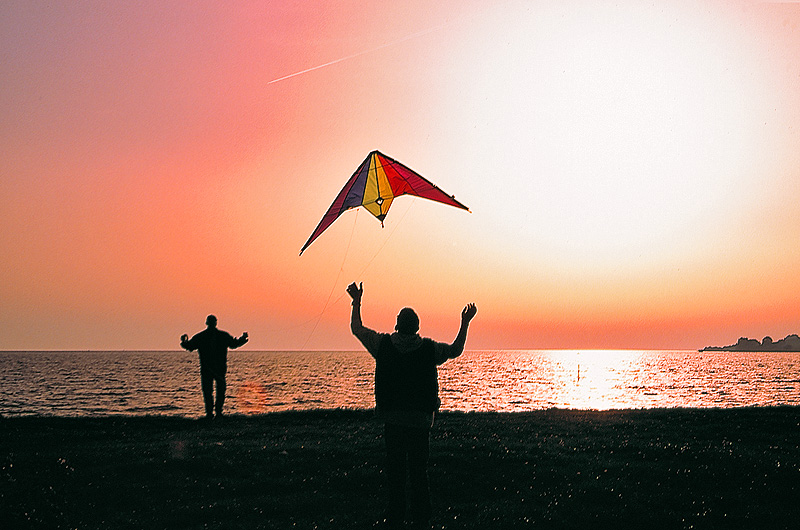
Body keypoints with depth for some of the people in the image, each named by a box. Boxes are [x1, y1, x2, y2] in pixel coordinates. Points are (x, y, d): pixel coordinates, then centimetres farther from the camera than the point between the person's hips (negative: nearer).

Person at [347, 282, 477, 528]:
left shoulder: (384, 344, -5)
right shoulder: (429, 348, -6)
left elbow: (357, 329, 8)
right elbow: (456, 350, 11)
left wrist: (357, 302, 19)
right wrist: (465, 322, 20)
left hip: (392, 419, 0)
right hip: (421, 420, 0)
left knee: (395, 470, 8)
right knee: (419, 470, 9)